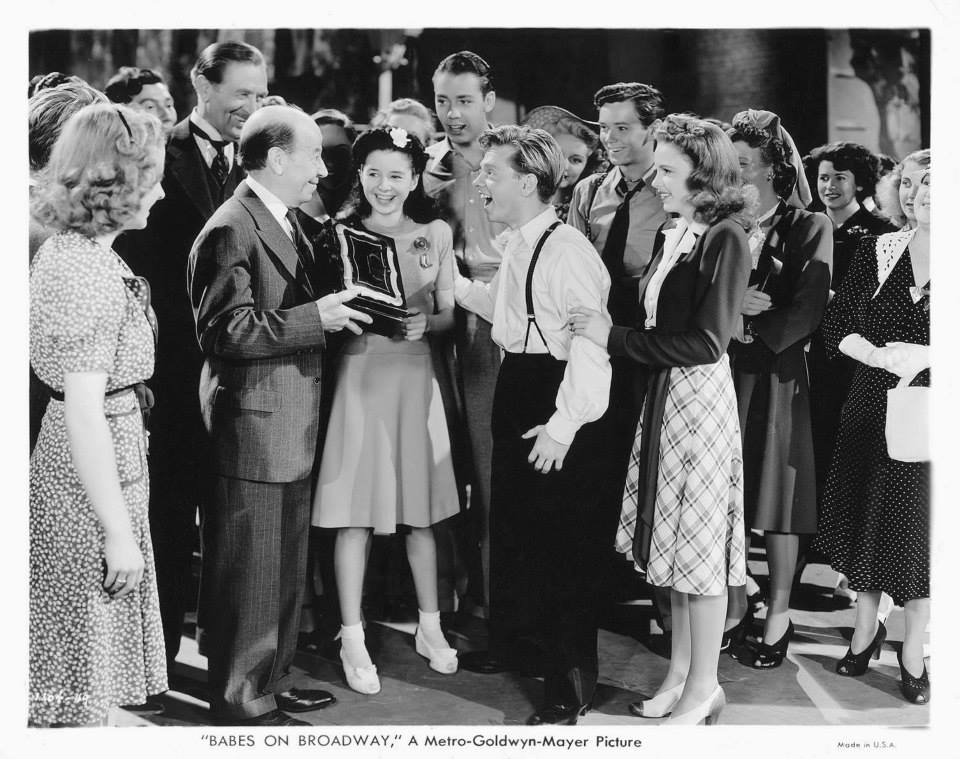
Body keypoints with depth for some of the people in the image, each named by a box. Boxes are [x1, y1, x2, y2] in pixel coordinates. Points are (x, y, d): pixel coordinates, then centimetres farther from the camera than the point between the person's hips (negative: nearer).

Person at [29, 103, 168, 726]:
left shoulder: (65, 249, 9)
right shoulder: (88, 272, -21)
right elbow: (84, 412, -24)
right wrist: (119, 530, -20)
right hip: (90, 474, -10)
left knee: (76, 662, 20)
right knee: (83, 665, 4)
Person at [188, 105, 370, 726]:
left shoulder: (290, 222, 15)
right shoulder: (230, 231, -16)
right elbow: (224, 332, -23)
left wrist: (338, 310, 5)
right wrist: (314, 318, -24)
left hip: (293, 428, 10)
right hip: (253, 427, -10)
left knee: (288, 568, 18)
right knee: (248, 572, 1)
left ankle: (272, 682, 31)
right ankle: (241, 701, 14)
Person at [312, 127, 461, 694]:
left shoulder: (436, 233, 6)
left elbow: (450, 315, 7)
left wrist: (425, 323, -13)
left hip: (416, 374, 2)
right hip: (358, 373, -2)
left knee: (421, 509, 11)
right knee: (355, 511, 0)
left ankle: (430, 627, 26)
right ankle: (353, 638, 12)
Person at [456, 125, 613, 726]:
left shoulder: (566, 249, -20)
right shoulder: (519, 247, 9)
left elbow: (591, 344, -25)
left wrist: (562, 427, -25)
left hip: (557, 399, -10)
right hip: (517, 389, 10)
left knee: (564, 542, -1)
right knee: (511, 525, 21)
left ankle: (572, 684, 12)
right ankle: (508, 645, 39)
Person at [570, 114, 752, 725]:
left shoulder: (725, 240, -12)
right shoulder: (672, 237, 11)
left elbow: (706, 343, -18)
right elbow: (658, 322, 11)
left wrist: (615, 338, -17)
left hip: (702, 395, -8)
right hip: (663, 396, 8)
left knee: (700, 544, 1)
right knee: (674, 539, 13)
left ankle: (703, 689, 14)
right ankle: (680, 674, 25)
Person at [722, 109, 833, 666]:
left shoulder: (809, 229, -1)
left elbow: (807, 312, -8)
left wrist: (748, 328, -12)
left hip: (777, 377, -3)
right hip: (721, 376, 3)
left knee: (777, 499, 4)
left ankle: (778, 617, 16)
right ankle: (736, 607, 21)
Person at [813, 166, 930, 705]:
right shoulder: (879, 250, 3)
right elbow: (839, 325, 0)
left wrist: (924, 355, -21)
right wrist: (880, 355, -17)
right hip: (871, 409, 3)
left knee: (921, 529, 5)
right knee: (866, 515, 12)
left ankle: (913, 650, 21)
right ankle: (866, 628, 32)